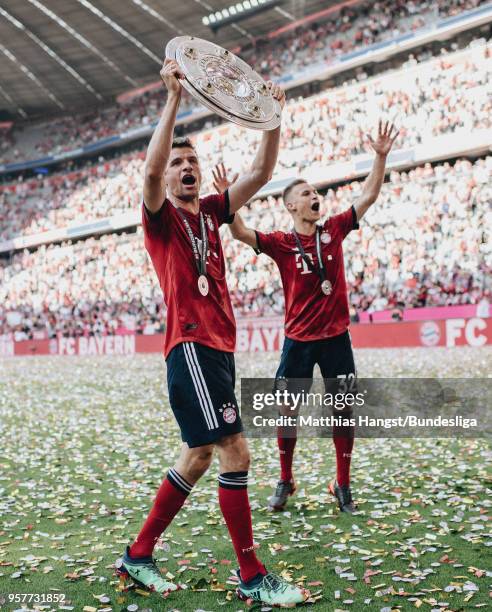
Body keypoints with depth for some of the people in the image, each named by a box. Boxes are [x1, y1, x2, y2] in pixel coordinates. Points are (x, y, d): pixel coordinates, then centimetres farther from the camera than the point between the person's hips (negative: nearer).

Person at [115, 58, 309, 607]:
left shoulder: (210, 212, 18)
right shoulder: (161, 215, 0)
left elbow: (261, 173, 15)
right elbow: (151, 169, -21)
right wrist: (174, 98, -23)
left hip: (219, 346, 8)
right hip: (191, 345, -8)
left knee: (199, 456, 12)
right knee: (234, 451, -11)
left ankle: (137, 556, 24)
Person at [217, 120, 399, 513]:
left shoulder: (333, 230, 2)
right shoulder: (282, 243, -5)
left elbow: (369, 196, 1)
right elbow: (241, 233, -17)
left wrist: (381, 156, -7)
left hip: (336, 337, 2)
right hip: (299, 340, -2)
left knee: (344, 410, 4)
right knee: (287, 411, 3)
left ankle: (343, 486, 18)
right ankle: (286, 482, 21)